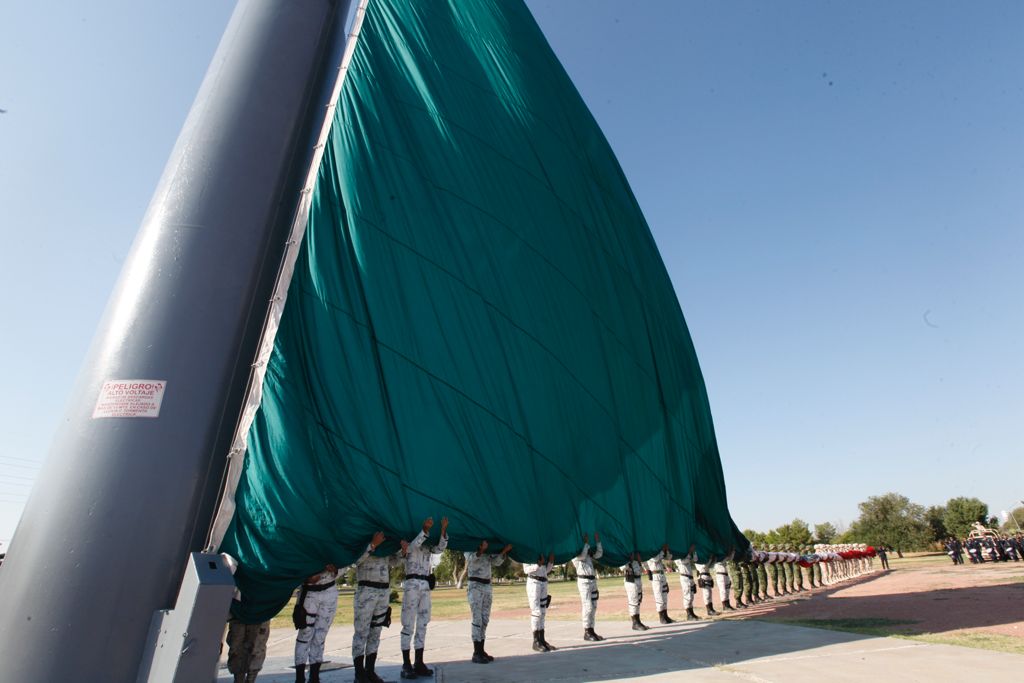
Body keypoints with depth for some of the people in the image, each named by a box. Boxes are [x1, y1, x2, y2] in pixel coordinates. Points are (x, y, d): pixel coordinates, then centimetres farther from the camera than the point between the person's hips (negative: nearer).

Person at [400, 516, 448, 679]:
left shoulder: (427, 546, 14)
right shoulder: (409, 544, -3)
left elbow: (441, 548, -3)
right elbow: (415, 544, -26)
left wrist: (444, 529, -17)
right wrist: (425, 529, -42)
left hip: (426, 586, 7)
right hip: (412, 585, -6)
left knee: (422, 625, 8)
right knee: (408, 625, -4)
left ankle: (419, 663, 14)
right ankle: (406, 665, 0)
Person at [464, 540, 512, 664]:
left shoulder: (488, 552, 15)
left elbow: (496, 562, 7)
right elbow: (471, 558, -24)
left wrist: (504, 551, -8)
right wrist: (481, 550, -41)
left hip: (487, 586, 6)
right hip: (475, 586, -6)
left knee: (485, 620, 7)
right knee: (477, 619, -9)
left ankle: (481, 651, 13)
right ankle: (476, 653, -6)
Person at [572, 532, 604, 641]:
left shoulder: (588, 552, 20)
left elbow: (599, 554, 13)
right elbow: (582, 556, -23)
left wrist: (598, 541, 4)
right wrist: (587, 543, -16)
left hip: (593, 580, 8)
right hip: (584, 581, -8)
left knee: (593, 607, 7)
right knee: (588, 607, -10)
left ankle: (591, 630, 11)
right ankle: (587, 633, -4)